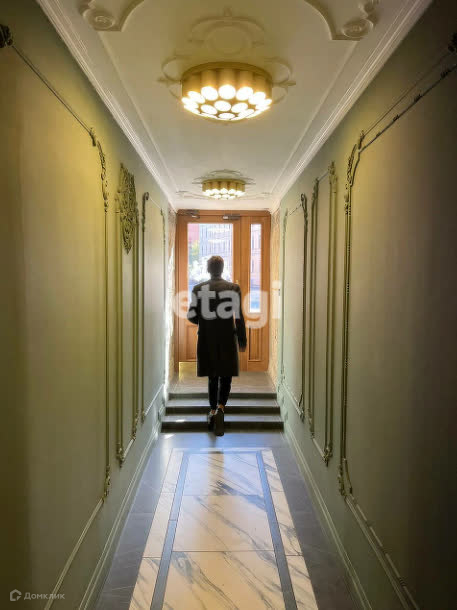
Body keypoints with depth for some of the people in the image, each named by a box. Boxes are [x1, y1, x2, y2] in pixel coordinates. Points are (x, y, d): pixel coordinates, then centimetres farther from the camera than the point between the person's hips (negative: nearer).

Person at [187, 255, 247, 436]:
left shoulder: (198, 289, -1)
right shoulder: (233, 288, -4)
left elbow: (191, 315, -2)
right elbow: (239, 317, -6)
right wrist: (242, 340, 2)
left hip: (207, 340, 2)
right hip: (227, 340, -2)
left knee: (212, 377, 16)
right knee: (225, 377, 6)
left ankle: (213, 412, 22)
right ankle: (220, 408, -16)